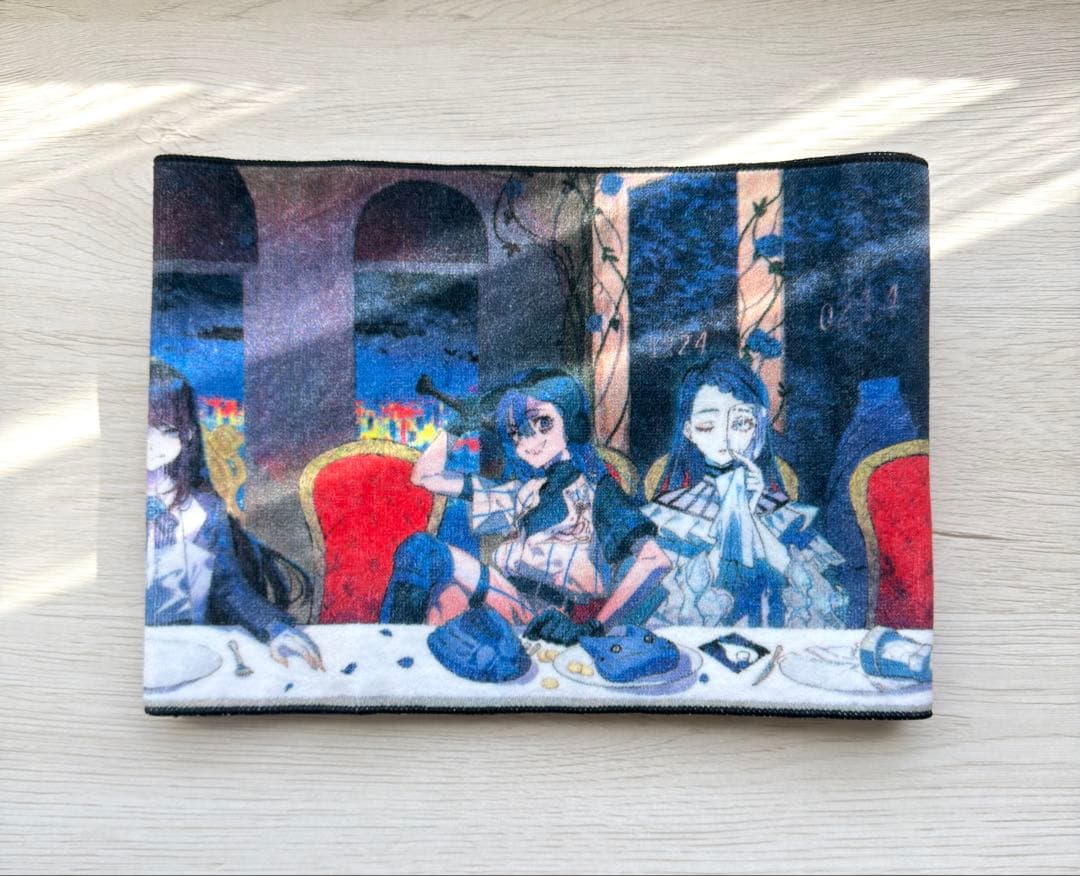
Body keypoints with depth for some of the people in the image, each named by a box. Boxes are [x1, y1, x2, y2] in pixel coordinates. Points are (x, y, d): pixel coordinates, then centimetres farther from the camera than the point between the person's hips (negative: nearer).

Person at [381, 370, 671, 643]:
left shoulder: (595, 488, 5)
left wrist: (595, 627, -22)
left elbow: (654, 560, -12)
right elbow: (426, 475, 26)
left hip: (551, 624, -6)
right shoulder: (523, 491, 23)